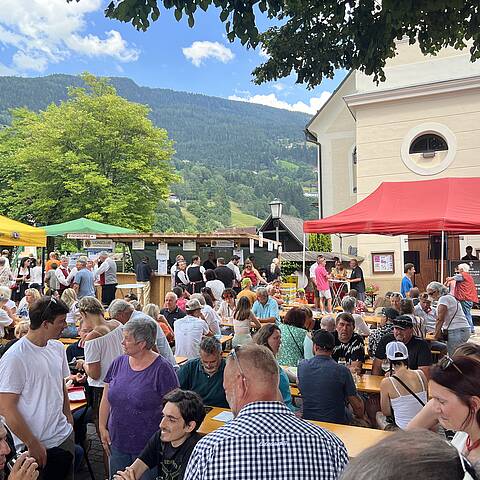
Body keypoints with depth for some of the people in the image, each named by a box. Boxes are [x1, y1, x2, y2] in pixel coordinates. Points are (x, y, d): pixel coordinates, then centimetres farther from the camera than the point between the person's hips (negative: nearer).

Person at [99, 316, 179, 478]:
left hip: (148, 447, -5)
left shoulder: (162, 368, -17)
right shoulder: (119, 363, 0)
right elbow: (106, 399, 9)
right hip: (117, 443, 5)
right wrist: (102, 427, 5)